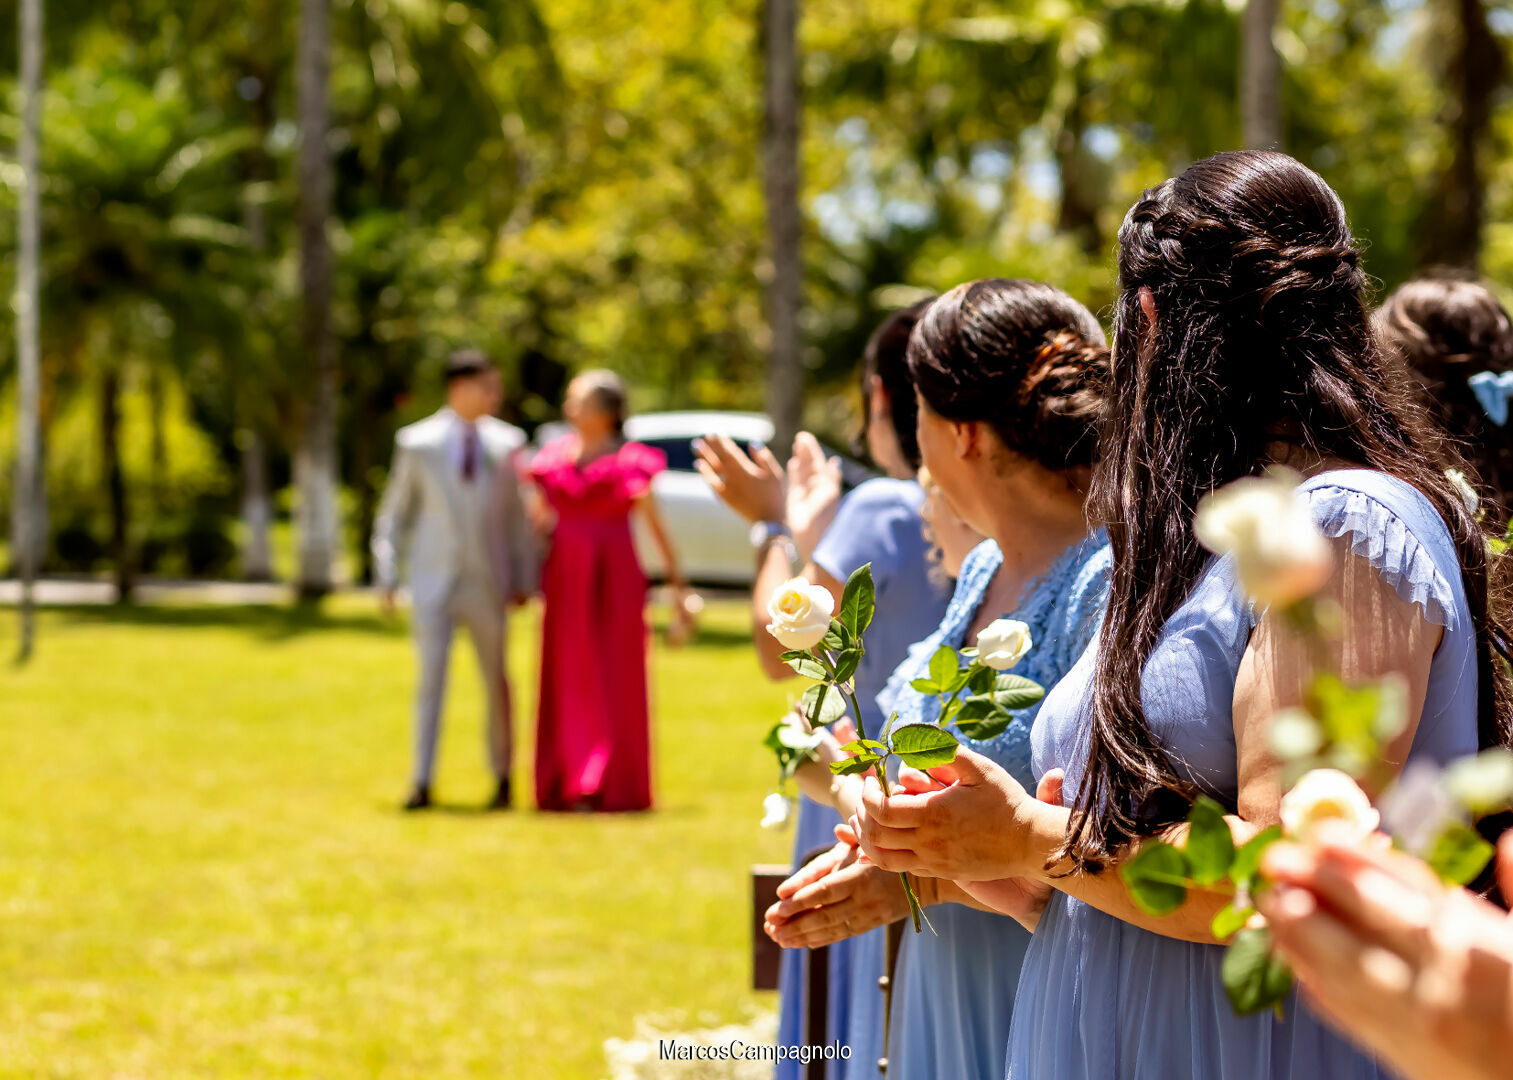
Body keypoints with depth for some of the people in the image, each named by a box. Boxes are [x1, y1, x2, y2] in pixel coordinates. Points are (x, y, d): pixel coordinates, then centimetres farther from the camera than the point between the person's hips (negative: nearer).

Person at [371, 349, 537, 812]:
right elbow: (394, 515, 5)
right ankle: (422, 784, -5)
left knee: (495, 679, 6)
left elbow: (518, 516, 9)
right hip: (433, 582, -1)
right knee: (430, 679, -7)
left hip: (487, 583, 1)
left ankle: (502, 778, 19)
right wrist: (386, 577, -1)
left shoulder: (506, 443, 5)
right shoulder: (416, 443, 2)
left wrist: (524, 579, 6)